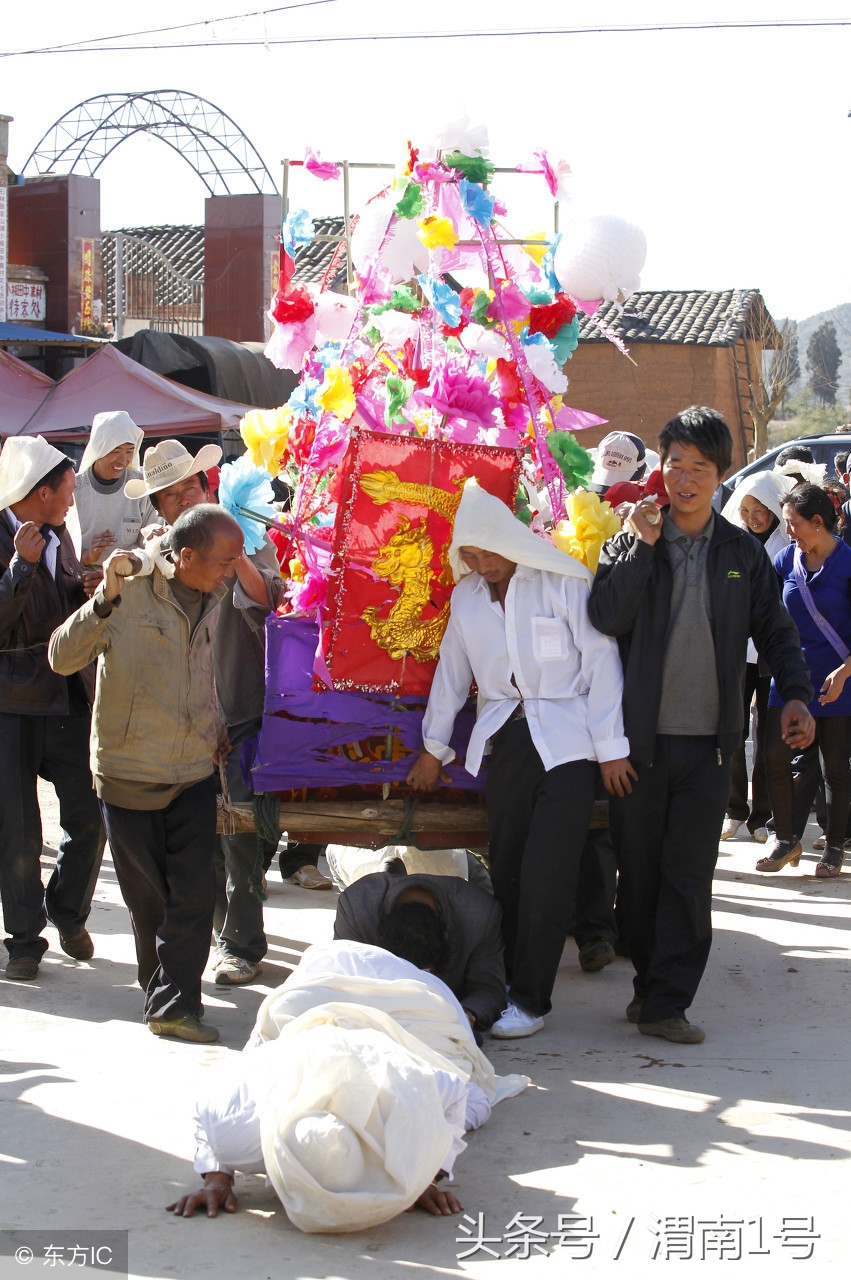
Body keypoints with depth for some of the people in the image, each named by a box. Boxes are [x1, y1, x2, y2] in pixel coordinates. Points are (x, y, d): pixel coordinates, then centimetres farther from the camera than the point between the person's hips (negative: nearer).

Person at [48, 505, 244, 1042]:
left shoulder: (214, 600, 4)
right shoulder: (130, 595, -13)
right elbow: (62, 656, -21)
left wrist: (216, 732, 23)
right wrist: (105, 600, -33)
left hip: (194, 772, 4)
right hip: (129, 771, -4)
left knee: (195, 890, -8)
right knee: (148, 896, 8)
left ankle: (174, 1005, -4)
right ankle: (160, 986, 28)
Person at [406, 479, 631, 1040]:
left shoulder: (562, 583, -6)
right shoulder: (467, 597, 10)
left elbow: (601, 662, -5)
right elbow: (452, 673, 21)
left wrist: (610, 746, -6)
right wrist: (433, 749, 25)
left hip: (567, 742, -5)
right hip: (505, 741, 5)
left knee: (546, 873, -9)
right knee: (506, 868, 4)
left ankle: (531, 999, -1)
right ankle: (505, 981, 14)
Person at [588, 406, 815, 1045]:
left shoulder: (743, 552, 8)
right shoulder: (630, 545, 4)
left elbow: (775, 630, 12)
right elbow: (607, 616, -12)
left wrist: (796, 694, -2)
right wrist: (644, 542, -14)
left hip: (708, 740, 0)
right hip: (639, 737, 0)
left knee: (689, 873, -3)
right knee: (640, 868, 7)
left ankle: (664, 1000, 1)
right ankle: (654, 980, 23)